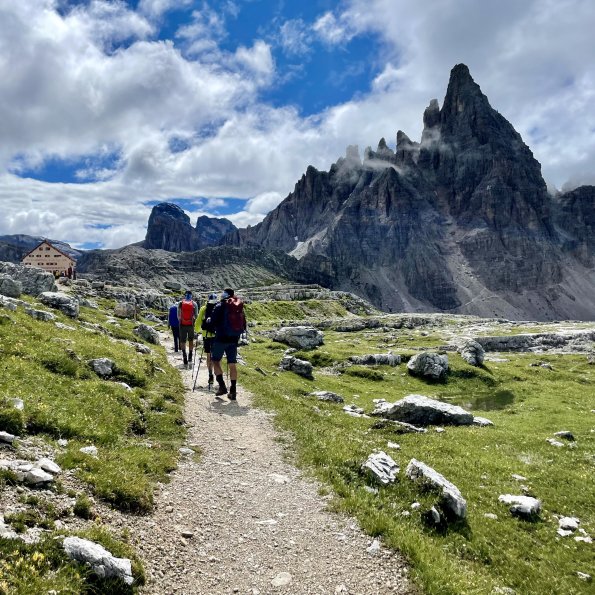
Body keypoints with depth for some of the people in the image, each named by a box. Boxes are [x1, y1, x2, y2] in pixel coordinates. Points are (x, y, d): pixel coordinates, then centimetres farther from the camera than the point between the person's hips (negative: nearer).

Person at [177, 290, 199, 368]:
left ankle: (184, 354, -12)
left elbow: (178, 316, 5)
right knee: (191, 340, 15)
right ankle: (190, 355, 15)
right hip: (191, 324, 0)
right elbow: (196, 315, 0)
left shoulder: (180, 303, 3)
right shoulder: (194, 304, 1)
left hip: (182, 324, 0)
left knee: (183, 341, 6)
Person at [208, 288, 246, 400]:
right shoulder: (240, 308, 8)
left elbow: (212, 323, -11)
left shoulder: (220, 306, -8)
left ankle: (222, 386, -1)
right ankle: (233, 392, 7)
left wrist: (207, 323, 10)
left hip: (221, 338, -5)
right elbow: (244, 326, 12)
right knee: (232, 364, 7)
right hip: (234, 340, 5)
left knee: (215, 361, 10)